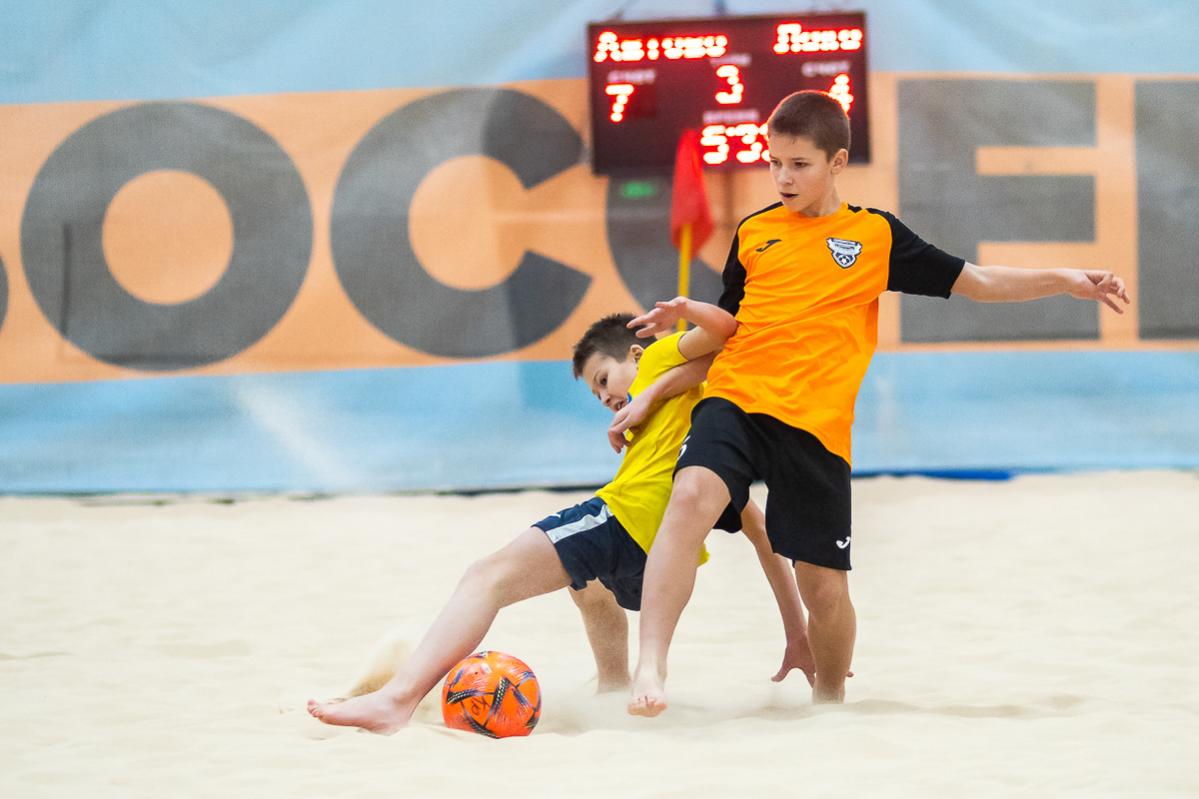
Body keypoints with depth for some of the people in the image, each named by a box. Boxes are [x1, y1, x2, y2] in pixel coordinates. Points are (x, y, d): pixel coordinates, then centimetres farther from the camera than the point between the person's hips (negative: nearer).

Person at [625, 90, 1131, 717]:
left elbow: (975, 282, 12)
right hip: (736, 401, 0)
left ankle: (829, 701, 31)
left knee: (824, 587, 2)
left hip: (816, 426, 0)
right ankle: (650, 667, -36)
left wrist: (1066, 281, 3)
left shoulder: (876, 235, 9)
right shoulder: (754, 232, 14)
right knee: (692, 496, -31)